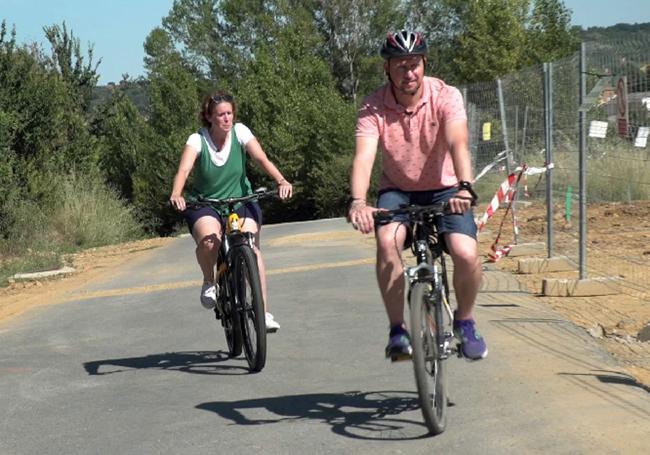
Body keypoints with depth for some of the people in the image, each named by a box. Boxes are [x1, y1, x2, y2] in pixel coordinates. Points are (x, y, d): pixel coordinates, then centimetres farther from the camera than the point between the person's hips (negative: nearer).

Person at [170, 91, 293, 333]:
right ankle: (209, 282, 0)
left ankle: (264, 312, -16)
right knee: (208, 240, -32)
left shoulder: (240, 132, -9)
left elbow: (262, 159, -21)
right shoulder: (197, 140, -13)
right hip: (205, 204, -1)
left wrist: (281, 181, -39)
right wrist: (176, 194, -48)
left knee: (251, 246, -22)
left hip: (241, 201, 1)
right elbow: (184, 169, -28)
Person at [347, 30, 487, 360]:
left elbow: (458, 143, -34)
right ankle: (397, 330, -15)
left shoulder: (446, 97, -18)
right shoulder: (374, 108, -16)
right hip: (398, 190, 1)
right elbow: (363, 156, -29)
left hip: (444, 189, 0)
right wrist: (357, 202, -48)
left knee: (466, 254, -23)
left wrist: (464, 187, -53)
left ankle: (464, 321, 7)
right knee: (388, 241, -30)